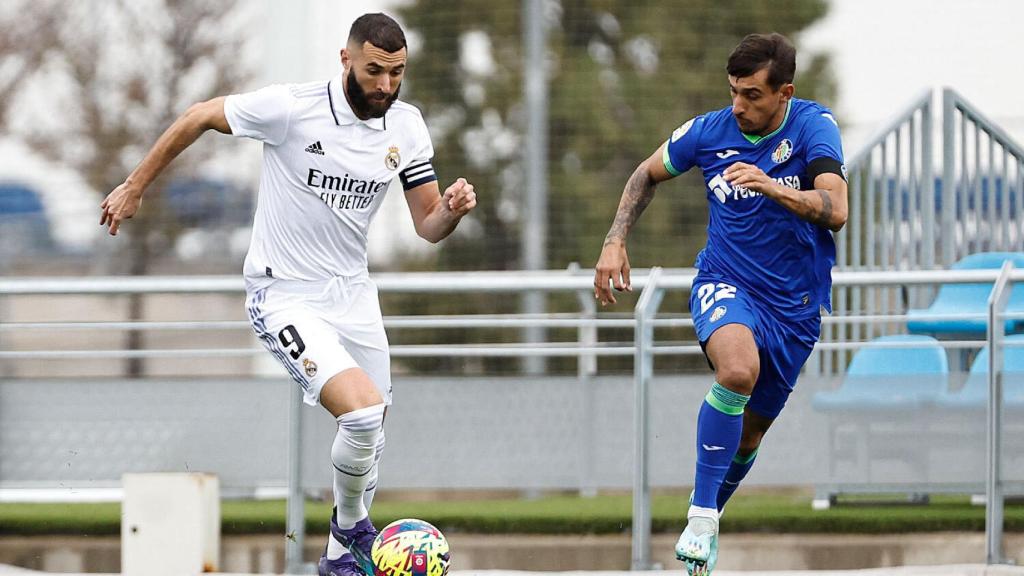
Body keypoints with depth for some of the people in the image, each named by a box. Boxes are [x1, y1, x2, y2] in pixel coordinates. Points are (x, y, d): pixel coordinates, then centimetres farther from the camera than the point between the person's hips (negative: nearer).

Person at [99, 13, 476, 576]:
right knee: (364, 412, -24)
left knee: (369, 438, 13)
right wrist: (134, 186, 2)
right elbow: (199, 117, -5)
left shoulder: (406, 125, -2)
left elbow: (428, 225, 4)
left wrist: (453, 209, -20)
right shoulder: (292, 107, -19)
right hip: (285, 297, -6)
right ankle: (352, 527, 1)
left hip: (353, 294, 6)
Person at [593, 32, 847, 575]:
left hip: (795, 306, 1)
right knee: (738, 369, -34)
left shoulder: (813, 126, -12)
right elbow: (647, 174, 13)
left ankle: (706, 517, 39)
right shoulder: (709, 131, -7)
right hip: (724, 283, -1)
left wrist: (770, 186, -40)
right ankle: (701, 517, -30)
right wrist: (615, 241, 3)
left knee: (749, 434, 11)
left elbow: (835, 210, -26)